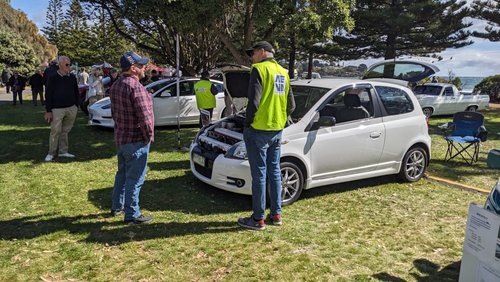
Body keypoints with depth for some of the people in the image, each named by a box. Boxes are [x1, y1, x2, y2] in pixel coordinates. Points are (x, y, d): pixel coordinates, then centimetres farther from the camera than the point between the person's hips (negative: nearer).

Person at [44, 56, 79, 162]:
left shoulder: (72, 77, 9)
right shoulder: (52, 78, -5)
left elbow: (76, 92, 17)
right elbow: (48, 95, -5)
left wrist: (76, 105, 12)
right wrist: (48, 111, -8)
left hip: (71, 108, 4)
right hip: (57, 109, -4)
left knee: (65, 131, 10)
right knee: (55, 131, -3)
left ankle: (63, 151, 18)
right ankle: (51, 153, 7)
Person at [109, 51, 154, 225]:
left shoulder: (116, 86, 9)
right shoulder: (135, 87, -21)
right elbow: (144, 116, -23)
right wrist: (149, 136, -11)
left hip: (120, 138, 10)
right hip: (136, 140, -9)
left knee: (122, 174, 22)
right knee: (134, 178, -1)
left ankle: (117, 207, 34)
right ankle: (132, 215, 8)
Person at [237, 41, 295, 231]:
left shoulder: (259, 69, -10)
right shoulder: (283, 72, 14)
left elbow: (253, 102, -19)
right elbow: (291, 106, 14)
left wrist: (247, 124, -7)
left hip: (259, 130, -8)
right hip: (277, 130, 8)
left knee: (259, 174, -1)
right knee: (274, 172, 14)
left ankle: (258, 219, 7)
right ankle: (276, 214, 23)